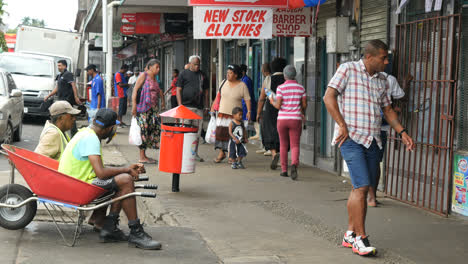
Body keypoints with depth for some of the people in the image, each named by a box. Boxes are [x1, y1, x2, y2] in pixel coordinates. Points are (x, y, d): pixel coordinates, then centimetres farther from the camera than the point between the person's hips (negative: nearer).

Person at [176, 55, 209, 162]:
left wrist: (206, 106, 12)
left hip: (199, 107, 4)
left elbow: (206, 92, 18)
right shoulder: (184, 74, 3)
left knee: (197, 132, 6)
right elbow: (178, 90, -1)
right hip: (186, 106, -4)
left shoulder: (202, 75, 15)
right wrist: (180, 105, -10)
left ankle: (195, 153, 15)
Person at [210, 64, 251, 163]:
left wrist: (249, 111, -16)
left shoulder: (242, 85, -5)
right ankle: (221, 153, 11)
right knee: (221, 132, -1)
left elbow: (247, 99, -6)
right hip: (222, 112, 3)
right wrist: (213, 106, 9)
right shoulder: (224, 83, 4)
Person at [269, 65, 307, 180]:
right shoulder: (301, 88, 1)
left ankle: (284, 170, 19)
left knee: (283, 145, 15)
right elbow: (304, 105, 3)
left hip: (282, 119, 0)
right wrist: (303, 112, 24)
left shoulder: (281, 88, -6)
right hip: (296, 120, 0)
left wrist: (272, 102, 11)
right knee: (295, 145, 0)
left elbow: (278, 105, -11)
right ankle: (294, 164, -27)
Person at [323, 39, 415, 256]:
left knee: (360, 188, 8)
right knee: (362, 186, -14)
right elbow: (329, 97, -9)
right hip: (351, 138, -7)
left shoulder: (381, 80, 15)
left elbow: (387, 109, 23)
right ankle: (360, 238, -8)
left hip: (373, 140, 7)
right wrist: (342, 126, -15)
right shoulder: (348, 69, -3)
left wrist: (402, 132, 10)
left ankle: (350, 234, 19)